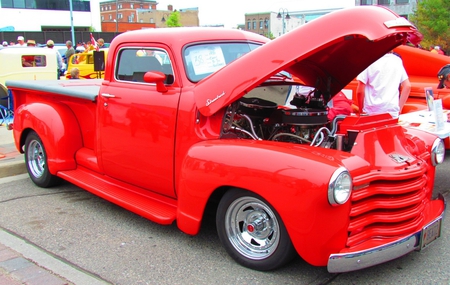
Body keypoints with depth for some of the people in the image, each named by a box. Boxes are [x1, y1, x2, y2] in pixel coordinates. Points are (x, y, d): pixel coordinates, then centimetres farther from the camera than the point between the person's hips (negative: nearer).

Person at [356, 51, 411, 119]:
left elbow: (360, 91, -5)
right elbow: (407, 86, 6)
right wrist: (399, 109, 11)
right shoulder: (397, 60, 8)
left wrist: (361, 111, 7)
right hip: (392, 113, 3)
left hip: (370, 113, -3)